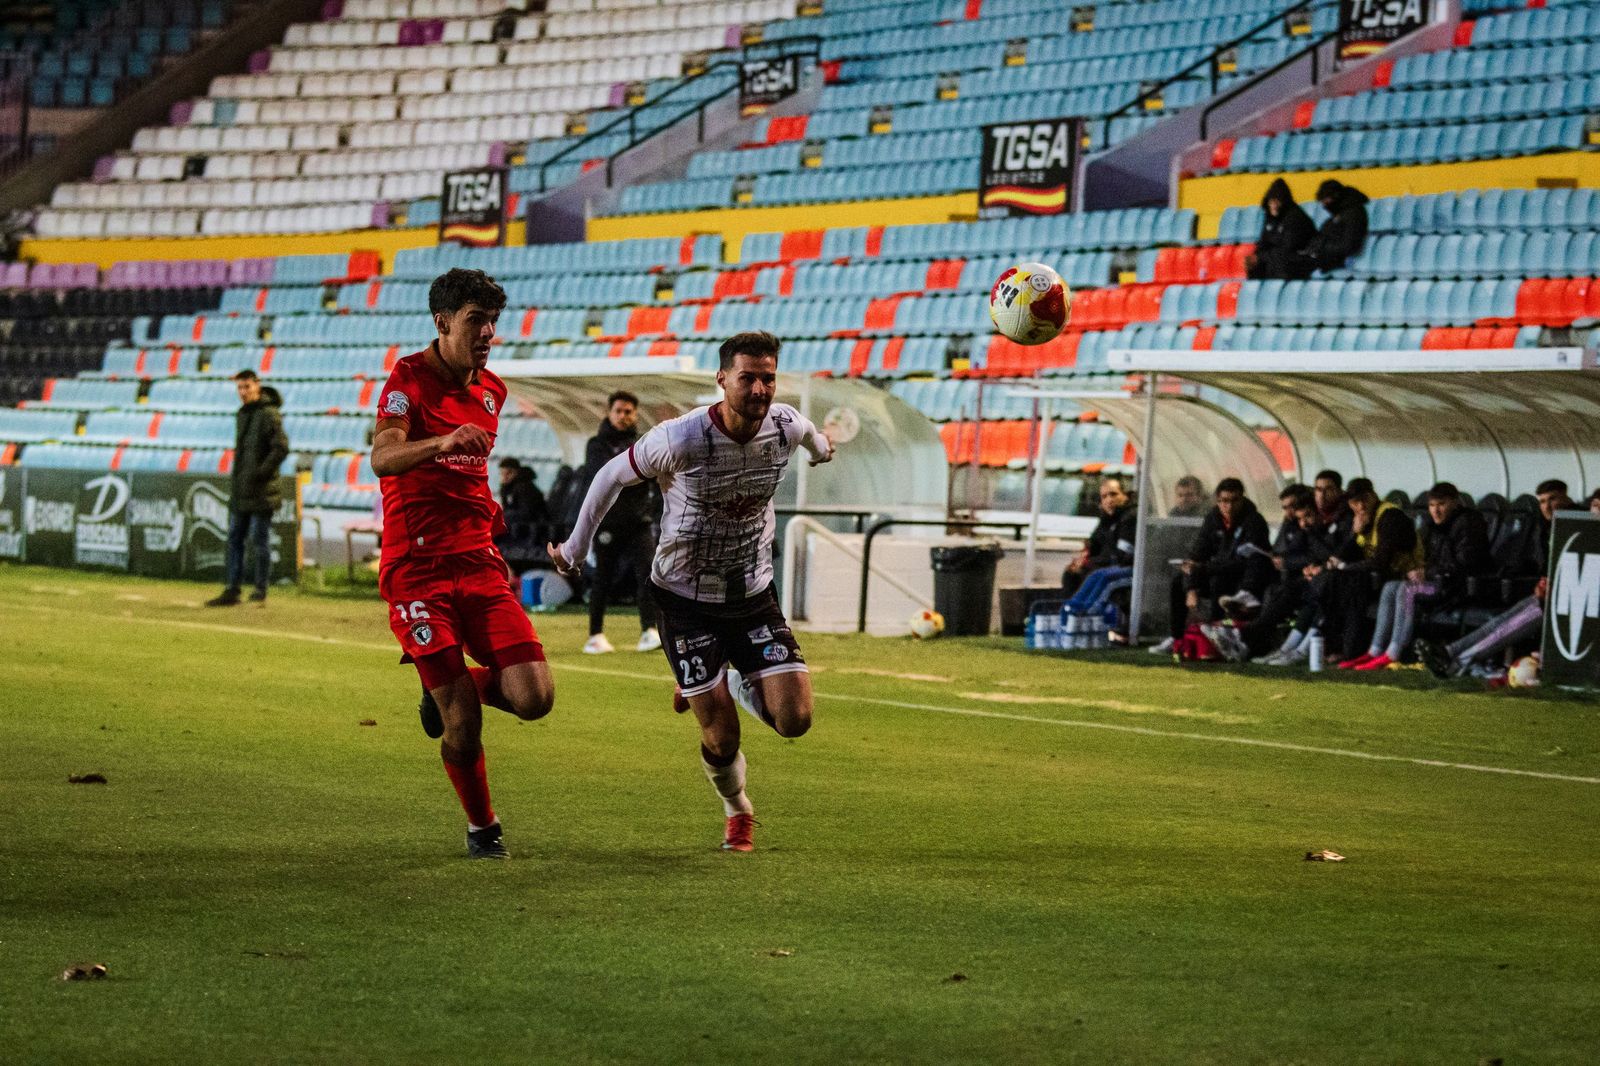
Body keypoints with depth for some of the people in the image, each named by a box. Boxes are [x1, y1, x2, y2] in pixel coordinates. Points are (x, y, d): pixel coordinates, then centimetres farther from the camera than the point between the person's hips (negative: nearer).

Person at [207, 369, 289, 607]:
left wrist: (260, 473, -20)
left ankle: (260, 591, 5)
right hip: (240, 490, 9)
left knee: (260, 540, -3)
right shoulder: (242, 415, 16)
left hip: (260, 492, -9)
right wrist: (236, 477, 16)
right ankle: (232, 591, 14)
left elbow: (281, 448, -19)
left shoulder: (269, 415, -12)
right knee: (234, 539, 10)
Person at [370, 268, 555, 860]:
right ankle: (481, 827, 16)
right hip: (415, 568, -6)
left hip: (478, 563, 6)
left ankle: (448, 690, 21)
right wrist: (442, 442, -41)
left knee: (534, 698, -10)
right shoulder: (410, 378, -6)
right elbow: (383, 460, -24)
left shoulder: (491, 390, 14)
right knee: (463, 723, -10)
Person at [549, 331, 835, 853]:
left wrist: (820, 446, 41)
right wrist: (575, 549, 4)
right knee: (722, 739, -5)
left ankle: (733, 683, 22)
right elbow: (612, 477, -6)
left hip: (754, 595, 4)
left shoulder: (786, 426, -11)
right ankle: (737, 811, 29)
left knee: (794, 720, -11)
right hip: (687, 599, -4)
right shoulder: (679, 440, -24)